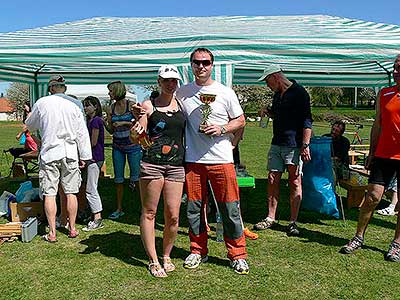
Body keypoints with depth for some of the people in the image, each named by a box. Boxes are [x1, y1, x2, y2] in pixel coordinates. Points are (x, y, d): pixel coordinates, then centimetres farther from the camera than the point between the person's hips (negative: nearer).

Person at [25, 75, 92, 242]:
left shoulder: (42, 103, -2)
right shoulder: (73, 105, 0)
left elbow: (30, 125, 14)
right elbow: (82, 133, 2)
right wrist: (83, 156, 9)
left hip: (49, 153, -1)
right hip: (70, 153, 1)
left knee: (49, 194, 4)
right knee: (70, 192, 9)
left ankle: (52, 233, 8)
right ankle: (72, 229, 17)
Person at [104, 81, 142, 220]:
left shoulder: (131, 105, -7)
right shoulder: (111, 108, 6)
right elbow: (111, 130, 9)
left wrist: (124, 123, -16)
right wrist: (105, 123, -9)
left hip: (133, 145, -5)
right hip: (117, 146, 5)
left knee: (135, 177, -5)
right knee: (118, 178, 7)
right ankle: (119, 209, 16)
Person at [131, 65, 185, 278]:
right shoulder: (148, 105, 4)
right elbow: (139, 137, 2)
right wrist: (136, 132, -20)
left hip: (176, 165, 3)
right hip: (151, 163, -2)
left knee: (173, 215, 2)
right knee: (149, 212, 4)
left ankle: (166, 256, 23)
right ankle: (153, 260, 16)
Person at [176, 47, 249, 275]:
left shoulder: (225, 92, 3)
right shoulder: (182, 93, 8)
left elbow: (240, 120, 8)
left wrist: (221, 129, -9)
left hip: (221, 159, -2)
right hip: (193, 160, 2)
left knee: (230, 208, 2)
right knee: (194, 208, 9)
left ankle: (238, 254, 16)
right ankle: (198, 251, 26)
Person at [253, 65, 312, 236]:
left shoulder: (299, 92, -8)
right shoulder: (277, 95, 16)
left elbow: (307, 121, -13)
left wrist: (305, 145, -21)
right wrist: (269, 113, 7)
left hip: (294, 145, -7)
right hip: (277, 144, 8)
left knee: (295, 182, 0)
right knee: (273, 180, 7)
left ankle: (293, 222, 7)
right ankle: (271, 218, 16)